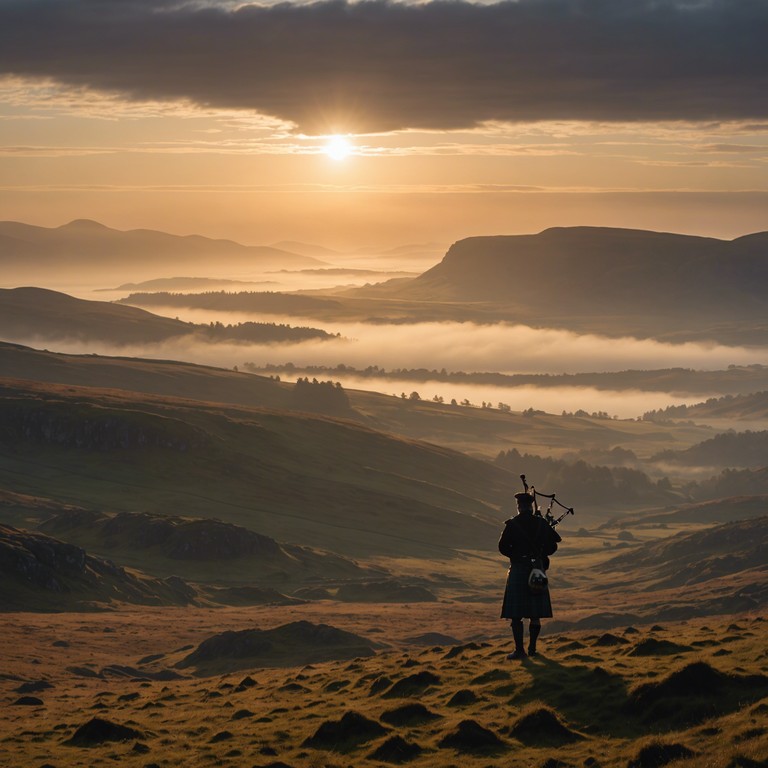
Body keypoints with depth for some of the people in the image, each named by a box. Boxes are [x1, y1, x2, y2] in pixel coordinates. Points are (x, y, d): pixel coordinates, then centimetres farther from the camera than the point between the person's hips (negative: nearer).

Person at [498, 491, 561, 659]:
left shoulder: (512, 524, -7)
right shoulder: (541, 523, 2)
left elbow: (503, 547, -5)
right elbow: (552, 546, 6)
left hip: (518, 570, -3)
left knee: (516, 614, -1)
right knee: (535, 614, 11)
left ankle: (519, 650, -6)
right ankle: (532, 648, 15)